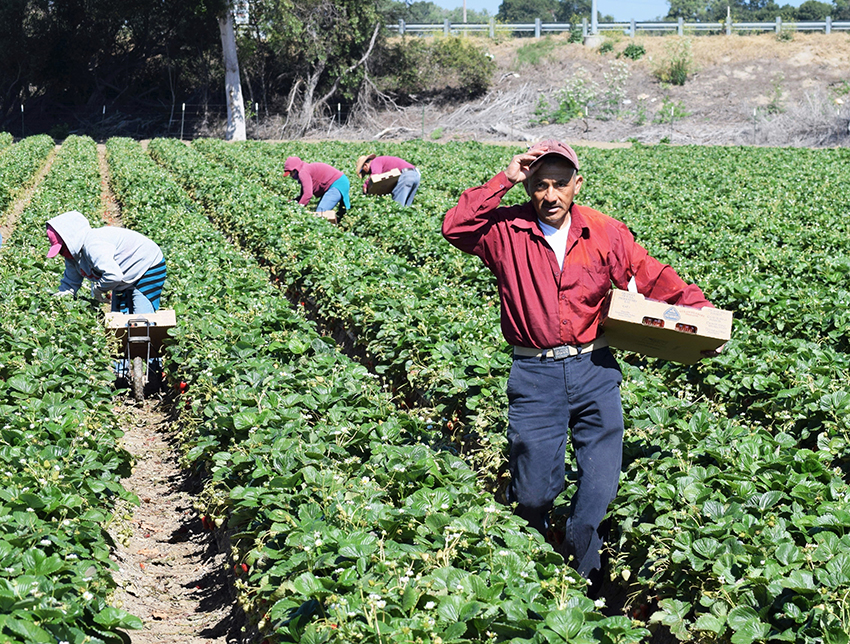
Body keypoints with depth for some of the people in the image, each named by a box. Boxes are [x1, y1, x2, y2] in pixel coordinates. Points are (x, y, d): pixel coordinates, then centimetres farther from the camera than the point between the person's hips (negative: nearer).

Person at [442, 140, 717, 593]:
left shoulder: (605, 233, 3)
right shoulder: (507, 231, -1)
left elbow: (654, 278, 7)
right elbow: (455, 228, -16)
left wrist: (699, 309, -5)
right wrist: (503, 180, -16)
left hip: (594, 370, 2)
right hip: (534, 373, -2)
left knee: (601, 486, 2)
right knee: (533, 493, 4)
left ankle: (579, 573, 25)